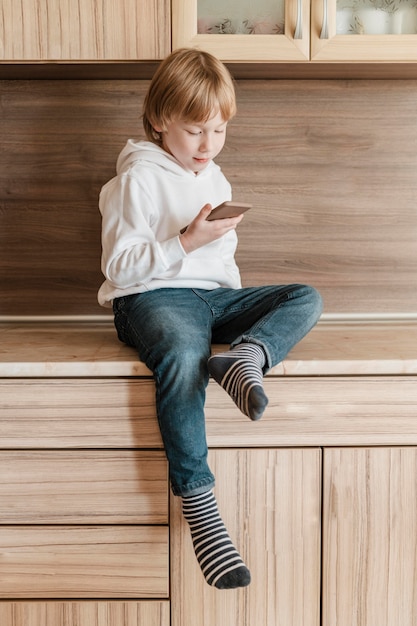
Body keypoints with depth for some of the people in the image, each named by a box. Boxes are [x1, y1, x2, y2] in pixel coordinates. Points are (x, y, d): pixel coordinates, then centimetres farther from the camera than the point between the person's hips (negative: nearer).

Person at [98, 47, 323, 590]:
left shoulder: (215, 179, 22)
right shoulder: (137, 179, -1)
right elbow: (119, 264, -10)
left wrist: (234, 293, 10)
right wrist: (185, 244, -19)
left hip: (214, 295, 7)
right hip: (154, 296, -7)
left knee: (306, 298, -7)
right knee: (182, 354, -39)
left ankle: (243, 357, -37)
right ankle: (198, 506, -37)